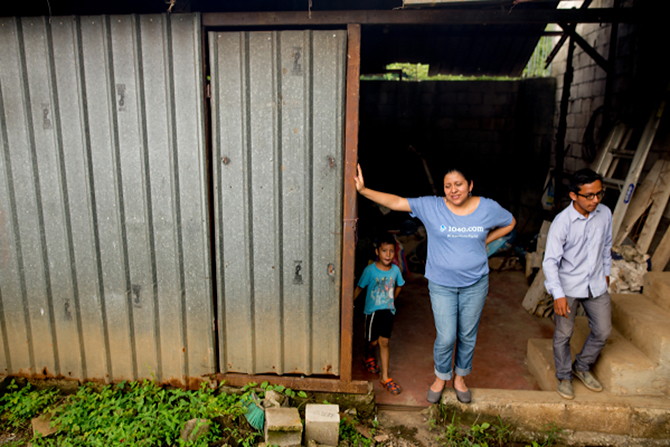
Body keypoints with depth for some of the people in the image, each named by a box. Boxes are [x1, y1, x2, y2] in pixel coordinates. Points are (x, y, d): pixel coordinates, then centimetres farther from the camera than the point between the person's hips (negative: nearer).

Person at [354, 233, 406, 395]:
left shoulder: (395, 269, -5)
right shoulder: (370, 270, -16)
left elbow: (399, 286, 14)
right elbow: (359, 288, -6)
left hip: (388, 310, 2)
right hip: (372, 310, -2)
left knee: (384, 342, 3)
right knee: (373, 341, 8)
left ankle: (385, 377, 10)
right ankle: (369, 356, 43)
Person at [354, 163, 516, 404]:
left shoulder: (488, 208, -5)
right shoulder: (430, 206, -10)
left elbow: (510, 223, 13)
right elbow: (395, 202, -15)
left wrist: (485, 240, 2)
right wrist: (363, 190, -22)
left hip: (475, 284, 2)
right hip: (442, 284, -2)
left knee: (467, 336, 15)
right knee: (446, 338, 2)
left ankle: (460, 377, 40)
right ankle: (441, 377, 32)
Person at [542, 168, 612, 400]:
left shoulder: (605, 213, -7)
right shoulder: (562, 222, -22)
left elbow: (606, 246, 11)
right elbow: (550, 261, -22)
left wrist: (606, 272, 20)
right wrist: (558, 295, -27)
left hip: (596, 285, 5)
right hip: (568, 286, -5)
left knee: (603, 331, 15)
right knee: (563, 335, 8)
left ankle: (582, 366, 40)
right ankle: (564, 376, 31)